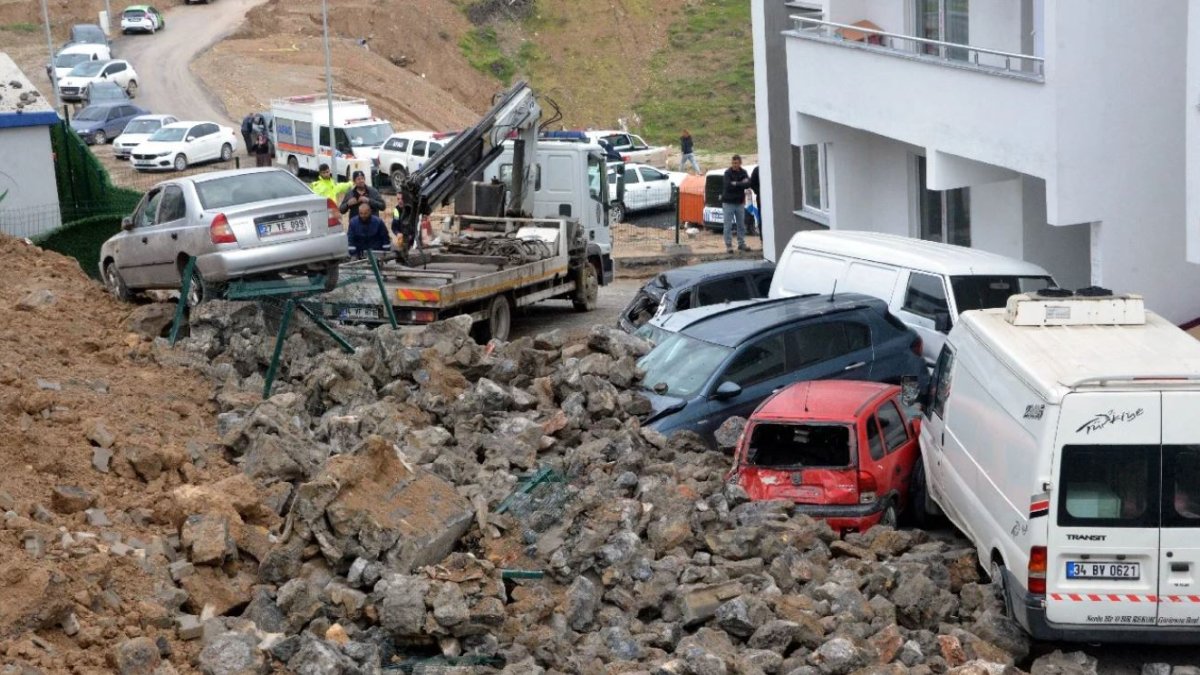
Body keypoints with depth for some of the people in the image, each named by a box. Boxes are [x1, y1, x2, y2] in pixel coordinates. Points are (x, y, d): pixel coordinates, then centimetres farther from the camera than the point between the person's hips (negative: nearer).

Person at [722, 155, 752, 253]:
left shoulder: (743, 172, 5)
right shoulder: (728, 173, -7)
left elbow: (748, 184, -10)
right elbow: (728, 185, -21)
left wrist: (736, 184, -17)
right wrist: (741, 184, -15)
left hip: (740, 202, 4)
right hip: (728, 202, -4)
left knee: (741, 225, 10)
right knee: (728, 225, -3)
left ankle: (741, 243, 20)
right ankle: (728, 245, 2)